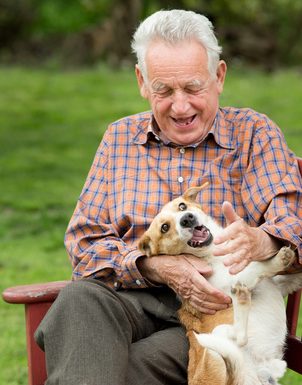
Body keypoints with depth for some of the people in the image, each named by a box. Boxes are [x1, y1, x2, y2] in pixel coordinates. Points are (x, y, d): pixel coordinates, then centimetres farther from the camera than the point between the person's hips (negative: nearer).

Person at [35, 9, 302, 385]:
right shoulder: (120, 138, 18)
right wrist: (153, 265, -14)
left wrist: (259, 241, -31)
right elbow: (84, 239, 8)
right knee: (79, 297, -34)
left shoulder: (255, 135, 10)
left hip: (220, 308, -3)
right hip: (132, 298, 3)